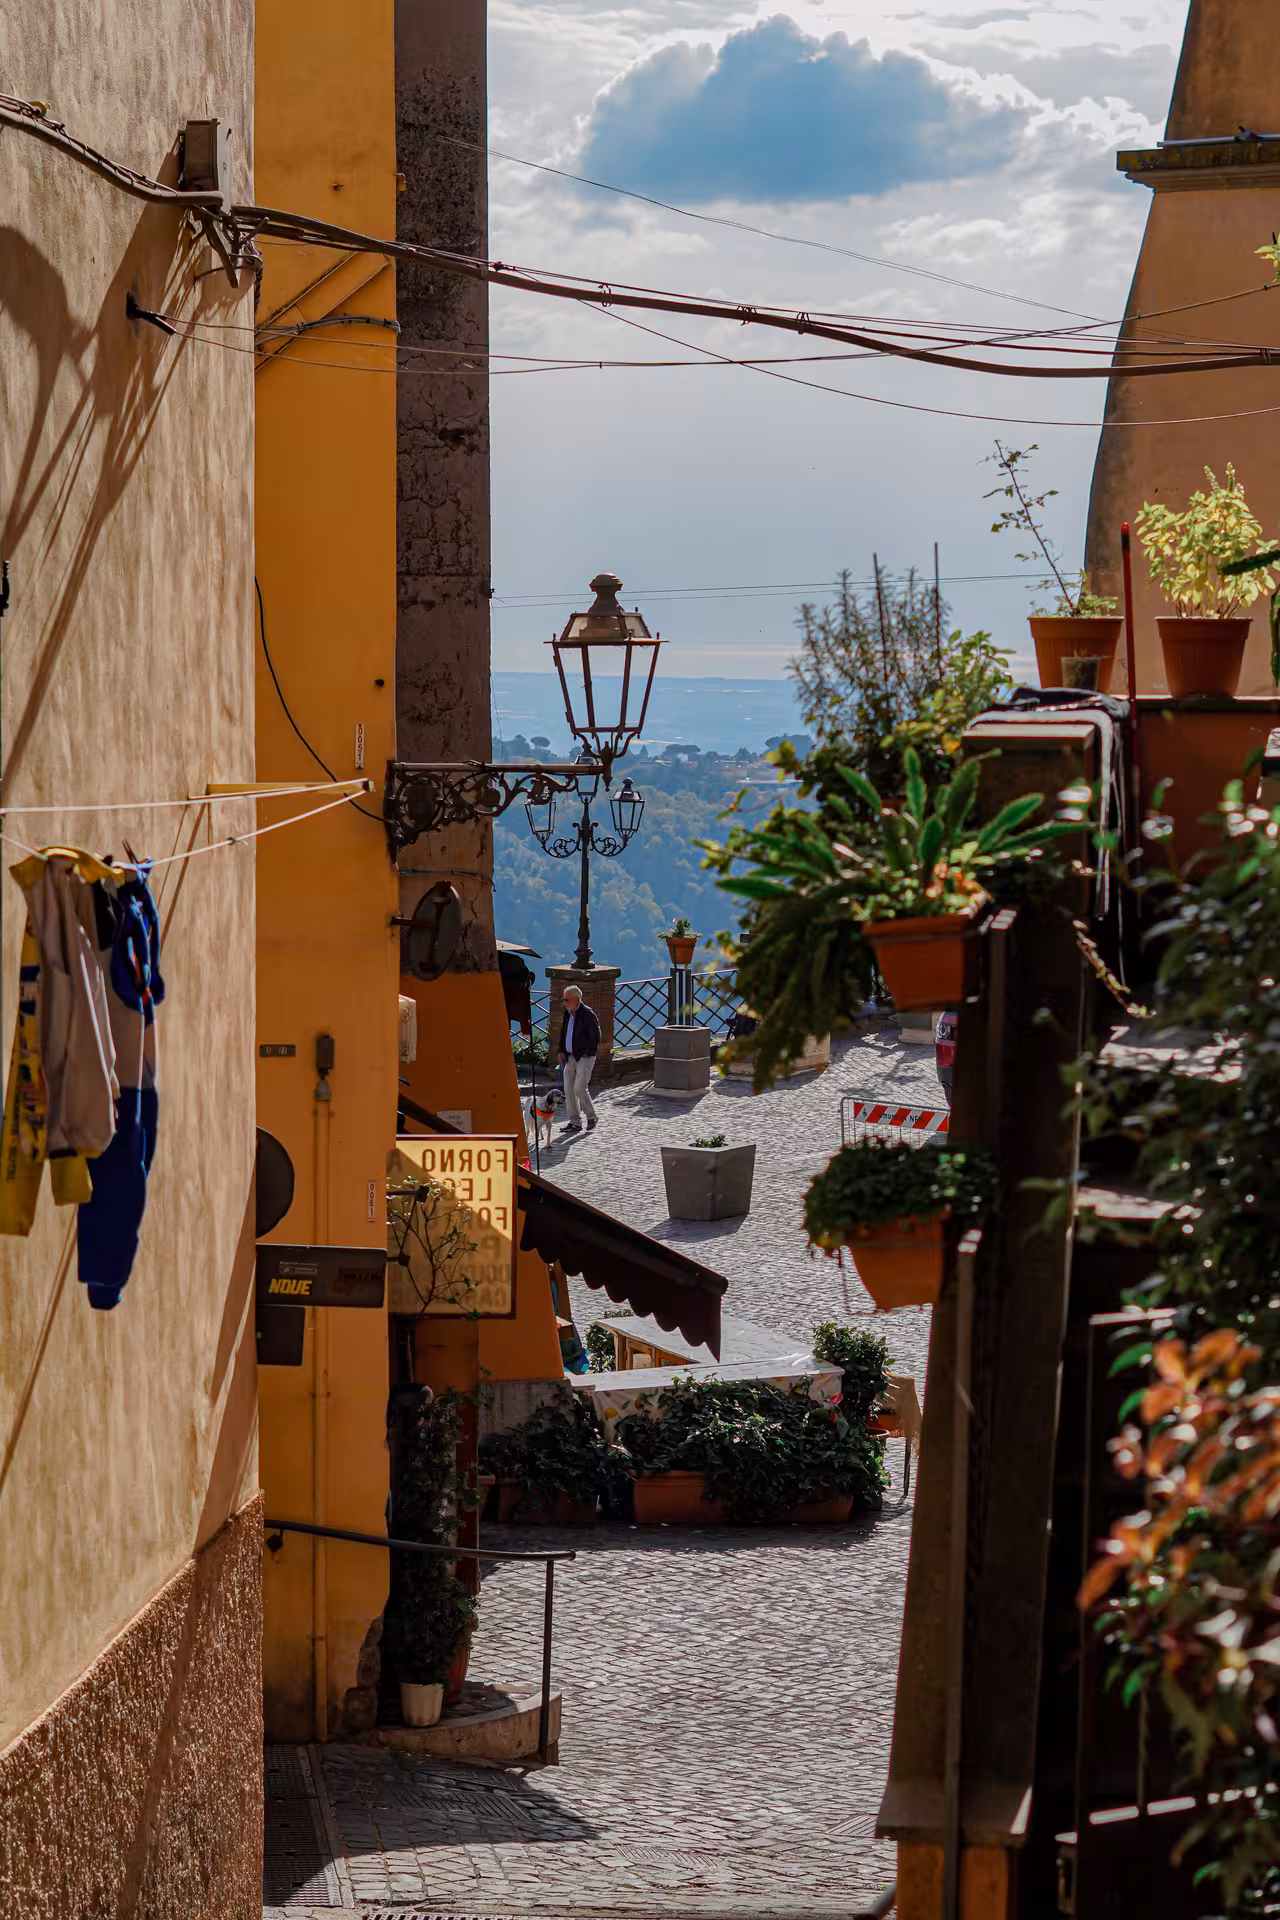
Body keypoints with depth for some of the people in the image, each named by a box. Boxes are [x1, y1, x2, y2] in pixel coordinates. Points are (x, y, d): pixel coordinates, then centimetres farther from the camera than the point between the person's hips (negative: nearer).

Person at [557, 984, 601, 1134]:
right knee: (569, 1089, 3)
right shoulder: (567, 1014, 11)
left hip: (584, 1057, -8)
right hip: (570, 1057, 8)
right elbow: (563, 1033, 21)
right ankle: (575, 1123, 8)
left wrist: (588, 1053, -12)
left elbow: (595, 1036, -13)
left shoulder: (587, 1014, -13)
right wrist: (562, 1051, 11)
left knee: (579, 1088, -13)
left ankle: (591, 1116, 8)